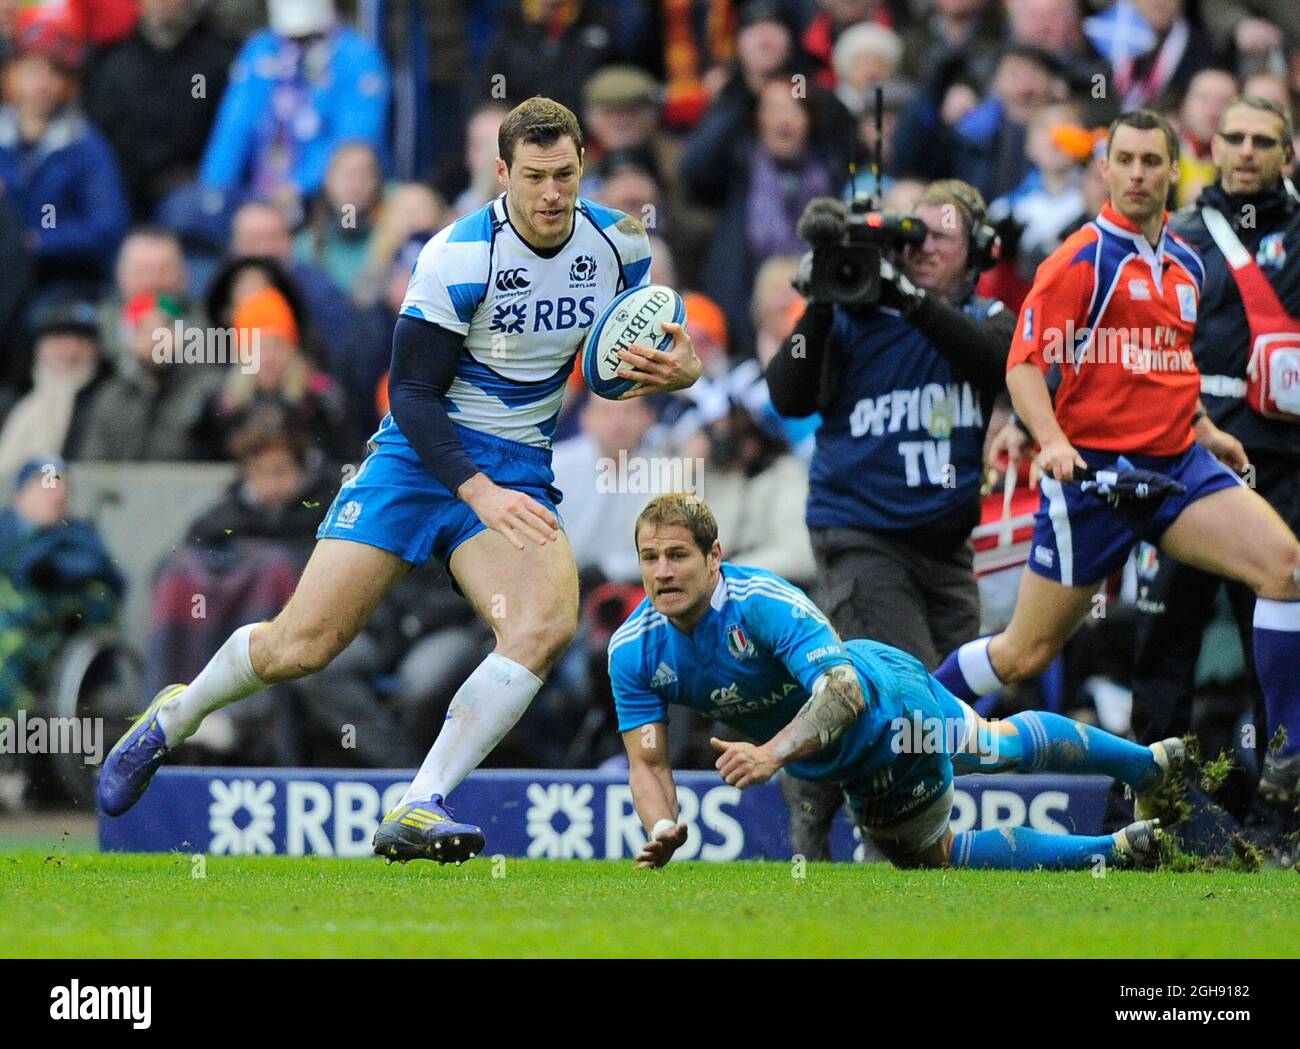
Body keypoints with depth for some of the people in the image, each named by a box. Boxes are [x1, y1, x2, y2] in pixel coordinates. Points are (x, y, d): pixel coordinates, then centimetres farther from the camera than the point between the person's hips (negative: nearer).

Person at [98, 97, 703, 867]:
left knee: (547, 627, -26)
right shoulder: (459, 256, -17)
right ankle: (172, 720, 24)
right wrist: (477, 491, -27)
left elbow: (629, 355, 13)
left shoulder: (619, 243, -3)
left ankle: (418, 812, -23)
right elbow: (411, 392, -15)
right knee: (302, 645, -8)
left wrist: (677, 370, -11)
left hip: (520, 471, 3)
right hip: (423, 457, -3)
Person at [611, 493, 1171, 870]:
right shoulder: (632, 651, -22)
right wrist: (662, 829, -40)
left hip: (890, 700, -6)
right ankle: (1146, 761, 46)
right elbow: (647, 762, -19)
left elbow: (844, 692, -45)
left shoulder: (765, 602, -39)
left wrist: (771, 753, -59)